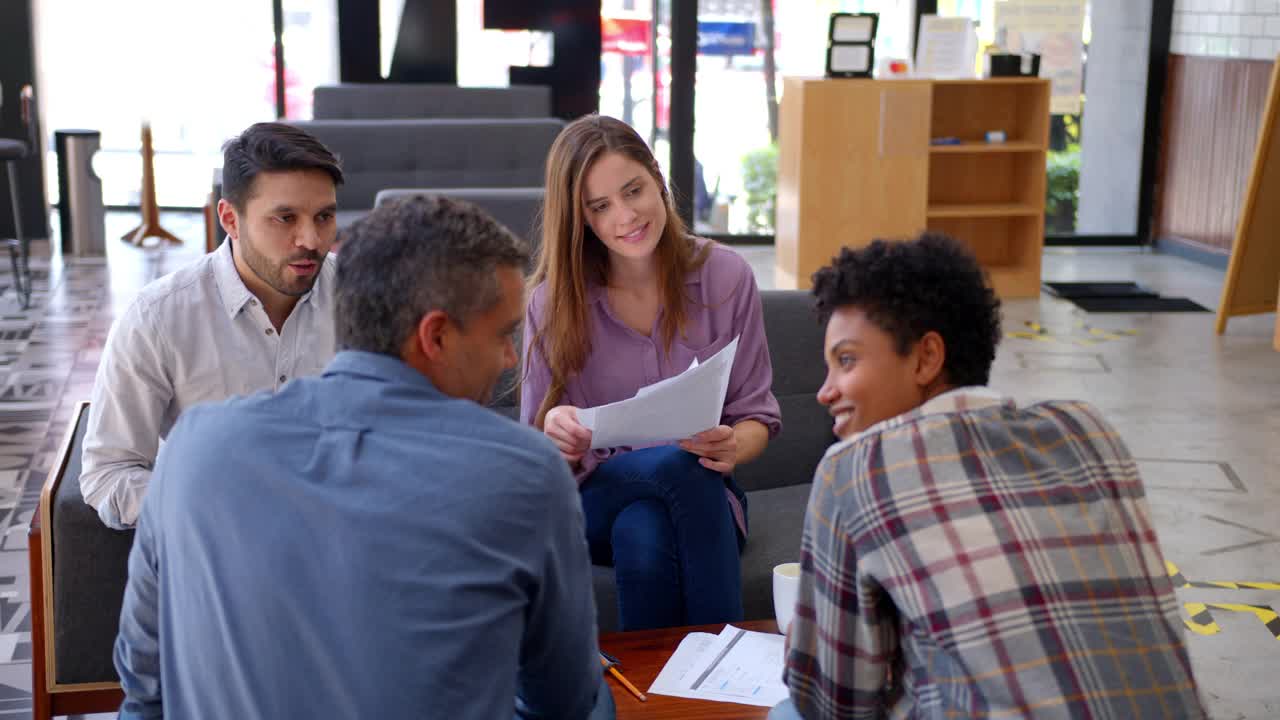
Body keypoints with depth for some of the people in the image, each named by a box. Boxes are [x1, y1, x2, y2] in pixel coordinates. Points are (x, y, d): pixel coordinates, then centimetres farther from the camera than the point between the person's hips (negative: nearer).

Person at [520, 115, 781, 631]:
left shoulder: (725, 276, -3)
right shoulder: (555, 299, -5)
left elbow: (757, 415, 2)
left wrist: (734, 447, -23)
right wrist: (555, 435, -29)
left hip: (697, 494, 1)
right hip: (592, 501, 0)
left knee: (645, 530, -35)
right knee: (680, 464, -33)